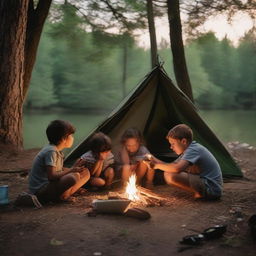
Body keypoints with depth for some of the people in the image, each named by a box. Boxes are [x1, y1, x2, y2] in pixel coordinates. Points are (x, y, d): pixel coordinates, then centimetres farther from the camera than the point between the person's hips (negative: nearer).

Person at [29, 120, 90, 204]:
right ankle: (58, 198, -10)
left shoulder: (57, 150, 11)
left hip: (49, 185, 10)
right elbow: (52, 176, -25)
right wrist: (71, 170, -18)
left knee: (85, 173, 11)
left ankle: (65, 194, -3)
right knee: (74, 177, -34)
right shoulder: (51, 151, -18)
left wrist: (75, 169, 3)